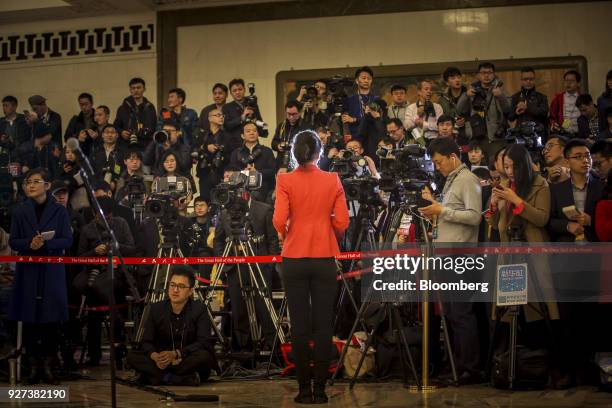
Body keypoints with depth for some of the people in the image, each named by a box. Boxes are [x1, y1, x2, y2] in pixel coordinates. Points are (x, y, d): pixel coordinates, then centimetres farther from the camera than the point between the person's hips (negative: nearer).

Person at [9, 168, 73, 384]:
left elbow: (68, 240, -2)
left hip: (52, 271, -1)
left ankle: (47, 365, 9)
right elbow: (13, 241, 4)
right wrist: (29, 244, -17)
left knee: (52, 320, -1)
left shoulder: (59, 211, 3)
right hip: (28, 271, 1)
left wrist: (46, 243, -18)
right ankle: (34, 365, 11)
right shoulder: (19, 212, 7)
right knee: (29, 319, 1)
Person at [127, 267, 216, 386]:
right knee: (132, 357, -21)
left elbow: (204, 342, -17)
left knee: (205, 356, -35)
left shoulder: (199, 309, -7)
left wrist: (176, 354, -32)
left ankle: (160, 377, -26)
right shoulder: (156, 308, 1)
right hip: (162, 361, 3)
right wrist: (155, 356, -27)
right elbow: (147, 341, -2)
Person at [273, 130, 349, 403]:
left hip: (294, 258, 0)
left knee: (300, 325, 4)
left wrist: (284, 235, 9)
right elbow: (342, 222, -2)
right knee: (323, 325, 5)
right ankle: (320, 389, 6)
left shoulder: (285, 181, -4)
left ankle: (304, 389, 7)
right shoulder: (333, 181, 0)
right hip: (324, 258, 1)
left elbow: (279, 220, -12)